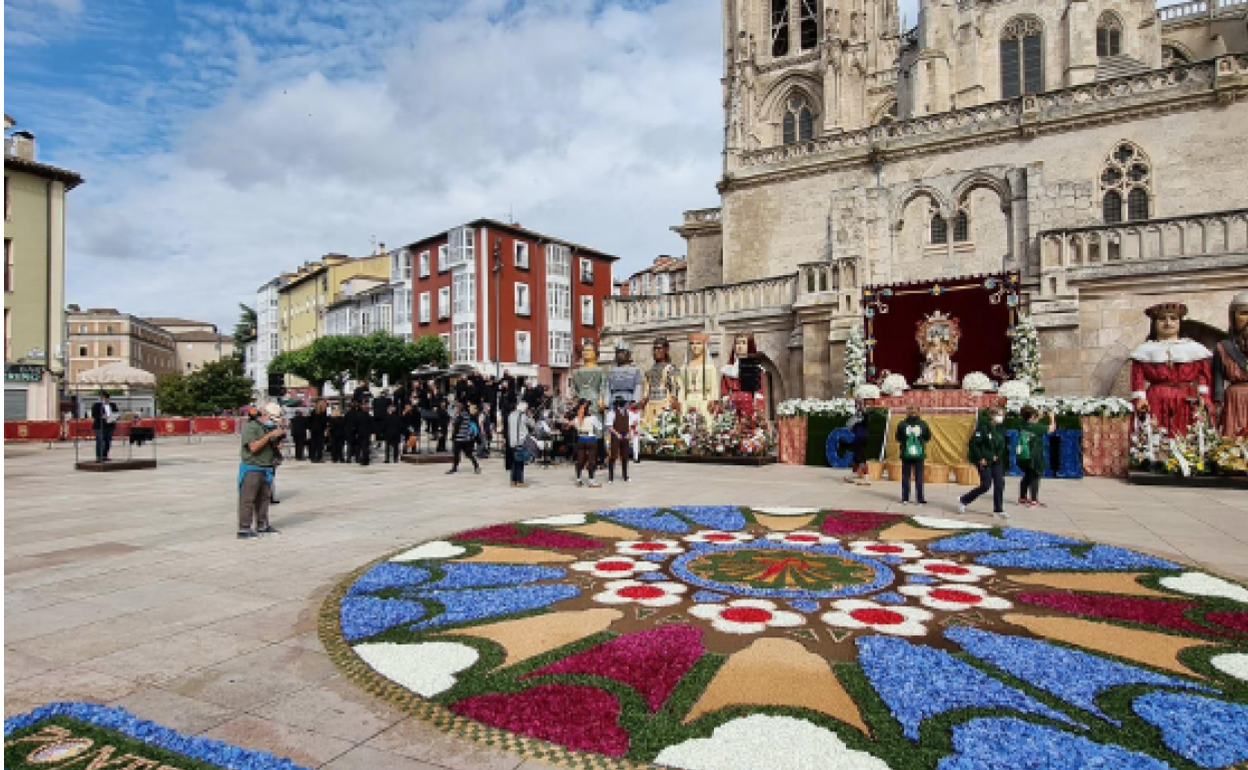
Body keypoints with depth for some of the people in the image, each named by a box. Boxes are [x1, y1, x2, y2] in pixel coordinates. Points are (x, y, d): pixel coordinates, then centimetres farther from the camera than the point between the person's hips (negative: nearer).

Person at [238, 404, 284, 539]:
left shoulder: (270, 427, 12)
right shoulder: (250, 427, -11)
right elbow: (253, 447, -22)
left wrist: (280, 437, 0)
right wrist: (270, 435, -23)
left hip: (266, 469, 8)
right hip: (251, 469, -8)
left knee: (264, 498, 13)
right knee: (248, 500, -5)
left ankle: (262, 526, 22)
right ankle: (244, 529, -3)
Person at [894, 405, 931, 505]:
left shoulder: (902, 424, -8)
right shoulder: (923, 424, -7)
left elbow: (898, 438, 0)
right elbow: (928, 437, 3)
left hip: (906, 455, 0)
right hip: (919, 455, 0)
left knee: (905, 477, 8)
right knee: (919, 477, 7)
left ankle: (905, 499, 10)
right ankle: (919, 499, 10)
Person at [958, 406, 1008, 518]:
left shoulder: (999, 429, 8)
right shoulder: (983, 427, -15)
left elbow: (1002, 445, 16)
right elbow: (973, 443, -18)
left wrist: (998, 455, -1)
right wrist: (980, 458, -18)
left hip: (996, 461, 7)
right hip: (984, 462, -7)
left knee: (1000, 484, 3)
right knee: (986, 485, -4)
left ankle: (998, 509, 14)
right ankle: (963, 500, 11)